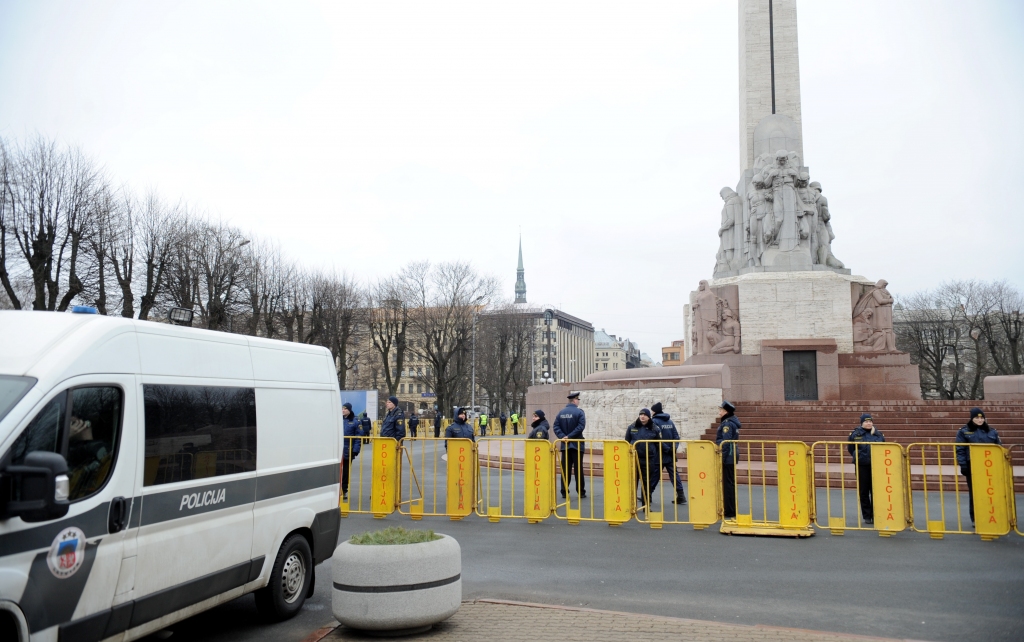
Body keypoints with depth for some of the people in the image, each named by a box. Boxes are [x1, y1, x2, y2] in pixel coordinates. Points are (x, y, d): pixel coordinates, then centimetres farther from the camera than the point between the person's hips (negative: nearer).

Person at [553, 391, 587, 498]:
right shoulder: (579, 412, -8)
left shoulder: (561, 412, 7)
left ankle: (564, 492, 8)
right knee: (578, 469, 2)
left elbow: (556, 426, -1)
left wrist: (562, 436, -9)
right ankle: (581, 492, 6)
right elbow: (581, 426, -20)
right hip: (576, 444, -4)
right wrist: (570, 436, -17)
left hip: (564, 445, 4)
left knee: (565, 469, 7)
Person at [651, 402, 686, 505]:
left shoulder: (655, 421, -9)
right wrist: (674, 448, -2)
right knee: (674, 474, 5)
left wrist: (667, 449, -14)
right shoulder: (669, 421, 11)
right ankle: (681, 496, -2)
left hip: (660, 454, -5)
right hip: (670, 454, 5)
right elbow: (676, 436, 7)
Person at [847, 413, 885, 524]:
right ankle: (867, 516, 13)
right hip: (862, 466, -1)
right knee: (863, 492, 4)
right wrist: (858, 456, 4)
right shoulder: (855, 434, 0)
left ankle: (875, 516, 9)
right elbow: (850, 448, 11)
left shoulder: (878, 434, 4)